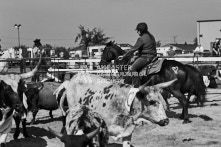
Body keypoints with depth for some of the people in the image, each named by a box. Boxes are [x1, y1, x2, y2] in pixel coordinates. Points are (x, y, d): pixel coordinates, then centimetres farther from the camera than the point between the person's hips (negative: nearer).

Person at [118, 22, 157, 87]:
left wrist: (124, 56, -6)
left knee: (132, 68, -12)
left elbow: (133, 49, -14)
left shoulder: (141, 39, -15)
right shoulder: (151, 36, 13)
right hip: (152, 57, 10)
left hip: (145, 57, -10)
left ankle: (136, 85, -16)